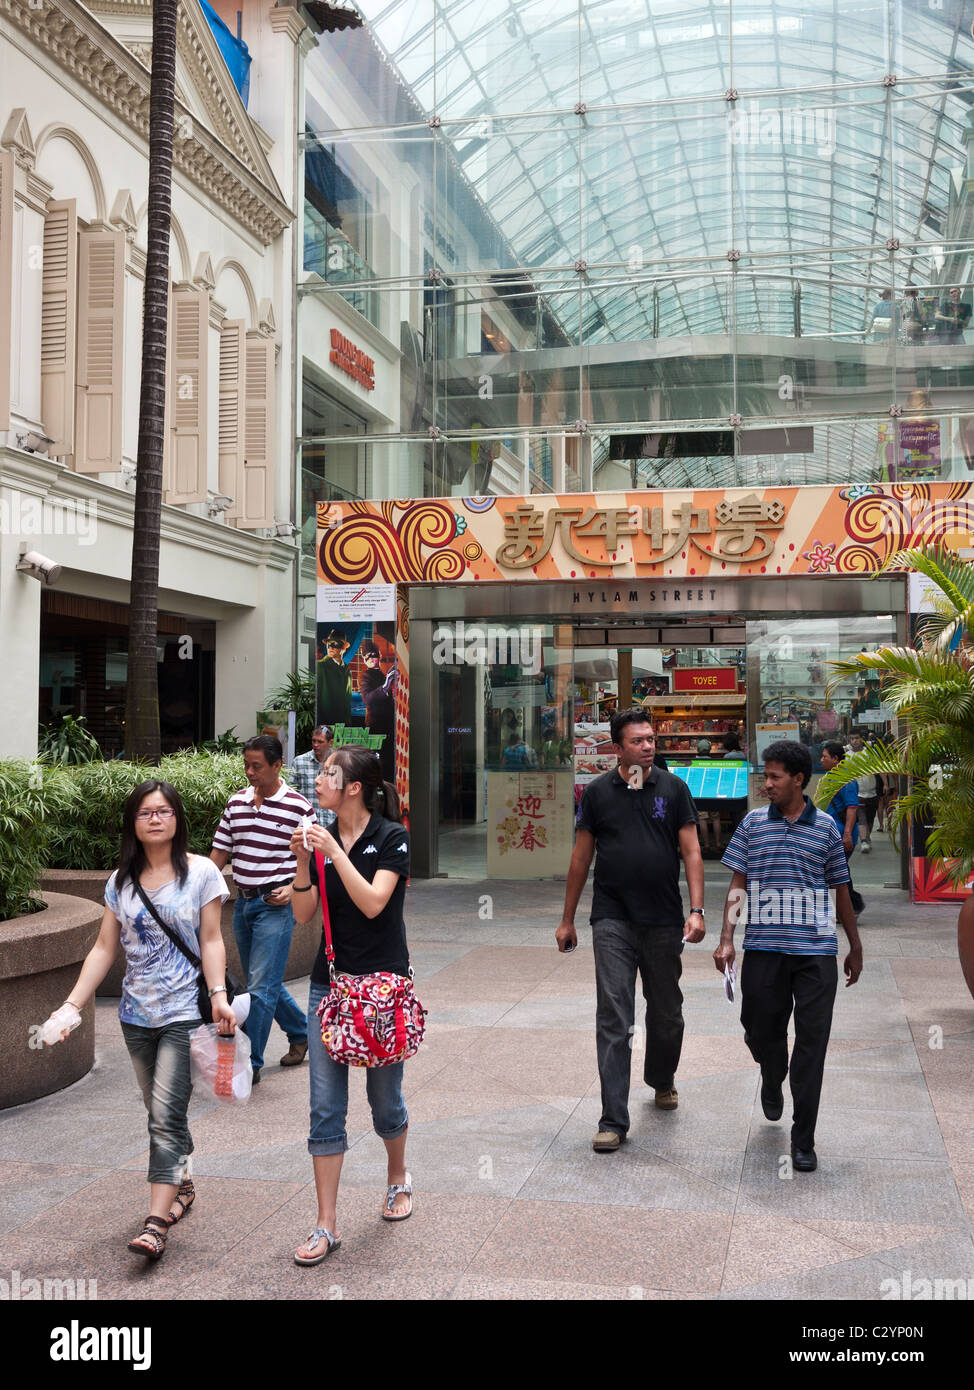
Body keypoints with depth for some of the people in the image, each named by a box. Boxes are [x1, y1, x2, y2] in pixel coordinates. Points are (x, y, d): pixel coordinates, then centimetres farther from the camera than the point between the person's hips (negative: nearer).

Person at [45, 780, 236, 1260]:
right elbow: (104, 949, 7)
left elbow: (210, 941, -4)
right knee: (161, 1111, 14)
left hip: (184, 1012, -4)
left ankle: (156, 1223, -12)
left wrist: (219, 995, -16)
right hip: (136, 1015, 5)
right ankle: (181, 1186, 34)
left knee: (166, 1115, -11)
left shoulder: (200, 873, -4)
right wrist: (72, 1004, 0)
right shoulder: (121, 882, 7)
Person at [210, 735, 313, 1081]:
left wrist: (293, 889, -16)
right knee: (261, 983, 16)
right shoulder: (236, 802, 7)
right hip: (243, 902, 6)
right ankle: (300, 1033, 36)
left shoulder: (298, 806, -7)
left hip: (275, 904, -6)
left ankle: (250, 1065, -1)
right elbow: (219, 852, 12)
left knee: (261, 986, -8)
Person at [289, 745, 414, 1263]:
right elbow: (302, 914, 3)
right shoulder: (322, 838, 5)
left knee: (384, 1098, 10)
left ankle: (398, 1178, 39)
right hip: (329, 981, 4)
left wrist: (335, 854, -24)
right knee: (325, 1107, 1)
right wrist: (303, 863, -11)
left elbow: (373, 902, -21)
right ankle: (326, 1225, 7)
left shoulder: (391, 838, -8)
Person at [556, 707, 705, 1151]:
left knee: (666, 1013, 15)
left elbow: (691, 851, 1)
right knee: (613, 1018, -6)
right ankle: (613, 1121, -3)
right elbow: (582, 856, 8)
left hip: (664, 921, 1)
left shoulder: (673, 788, 2)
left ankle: (662, 1080, 42)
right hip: (613, 919, -1)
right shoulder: (598, 792, 3)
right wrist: (567, 919, 9)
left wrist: (696, 909, -10)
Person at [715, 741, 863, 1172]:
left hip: (816, 951, -1)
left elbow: (840, 890, 13)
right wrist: (726, 939, -3)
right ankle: (772, 1081, 44)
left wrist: (855, 948, 16)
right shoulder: (753, 824, 5)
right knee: (762, 1031, 8)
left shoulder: (825, 827, 5)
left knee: (812, 1043, -1)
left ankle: (803, 1140, 9)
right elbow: (738, 885, 6)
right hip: (764, 949, 1)